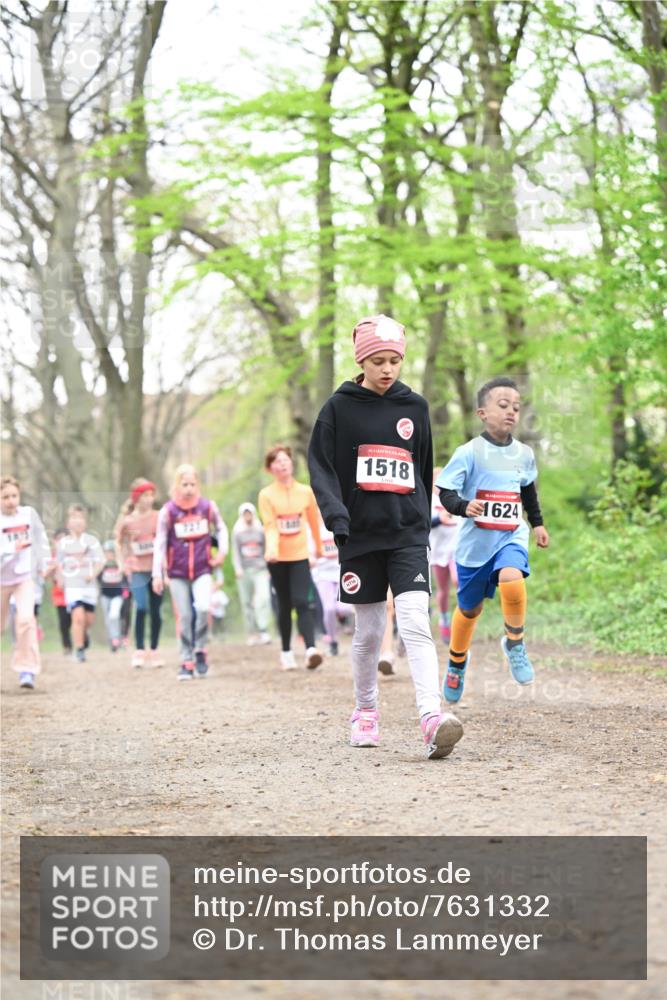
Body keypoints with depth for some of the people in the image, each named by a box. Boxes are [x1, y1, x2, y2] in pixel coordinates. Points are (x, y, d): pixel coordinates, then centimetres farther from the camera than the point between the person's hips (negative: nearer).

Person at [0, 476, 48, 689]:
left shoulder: (29, 513, -6)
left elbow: (40, 538, 12)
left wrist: (45, 562, 14)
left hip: (24, 577, 1)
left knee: (26, 618, -18)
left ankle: (27, 670, -15)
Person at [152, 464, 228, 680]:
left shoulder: (207, 506, -1)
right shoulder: (168, 511, -6)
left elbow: (221, 528, 17)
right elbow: (160, 543, -3)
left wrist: (222, 551, 3)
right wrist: (157, 575, -6)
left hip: (202, 570, 0)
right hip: (177, 573, 0)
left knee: (203, 608, -20)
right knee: (185, 617, 1)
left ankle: (200, 650, 2)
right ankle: (187, 662, 11)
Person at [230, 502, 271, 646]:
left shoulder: (261, 531, 10)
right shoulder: (237, 533, 8)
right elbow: (235, 552, 2)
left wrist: (267, 568, 10)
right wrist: (238, 568, -11)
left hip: (260, 570, 0)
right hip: (244, 571, 1)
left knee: (264, 598, -18)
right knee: (247, 603, 2)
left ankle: (263, 631, -21)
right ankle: (252, 634, 8)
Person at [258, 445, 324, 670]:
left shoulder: (305, 492, 2)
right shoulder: (266, 495, -4)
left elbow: (314, 521, 15)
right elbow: (270, 526, -12)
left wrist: (318, 547, 25)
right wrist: (271, 549, -29)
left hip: (300, 555, 0)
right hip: (278, 558, 0)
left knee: (301, 602, -15)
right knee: (284, 605, 9)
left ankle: (310, 649, -26)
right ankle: (286, 652, 20)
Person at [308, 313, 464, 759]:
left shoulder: (416, 407, 8)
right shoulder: (339, 408, 1)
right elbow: (321, 467, -2)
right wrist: (336, 513, -18)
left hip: (407, 534, 0)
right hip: (360, 534, 0)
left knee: (416, 622, -15)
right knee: (368, 630, 8)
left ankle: (432, 716, -26)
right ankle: (365, 711, 28)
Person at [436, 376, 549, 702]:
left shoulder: (524, 454, 4)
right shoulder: (469, 453, -11)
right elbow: (446, 494, -13)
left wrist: (538, 523, 27)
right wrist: (464, 506, -32)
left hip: (511, 538, 2)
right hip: (475, 541, -1)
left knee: (511, 579, -31)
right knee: (469, 609, 12)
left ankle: (514, 643, -7)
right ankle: (457, 662, 39)